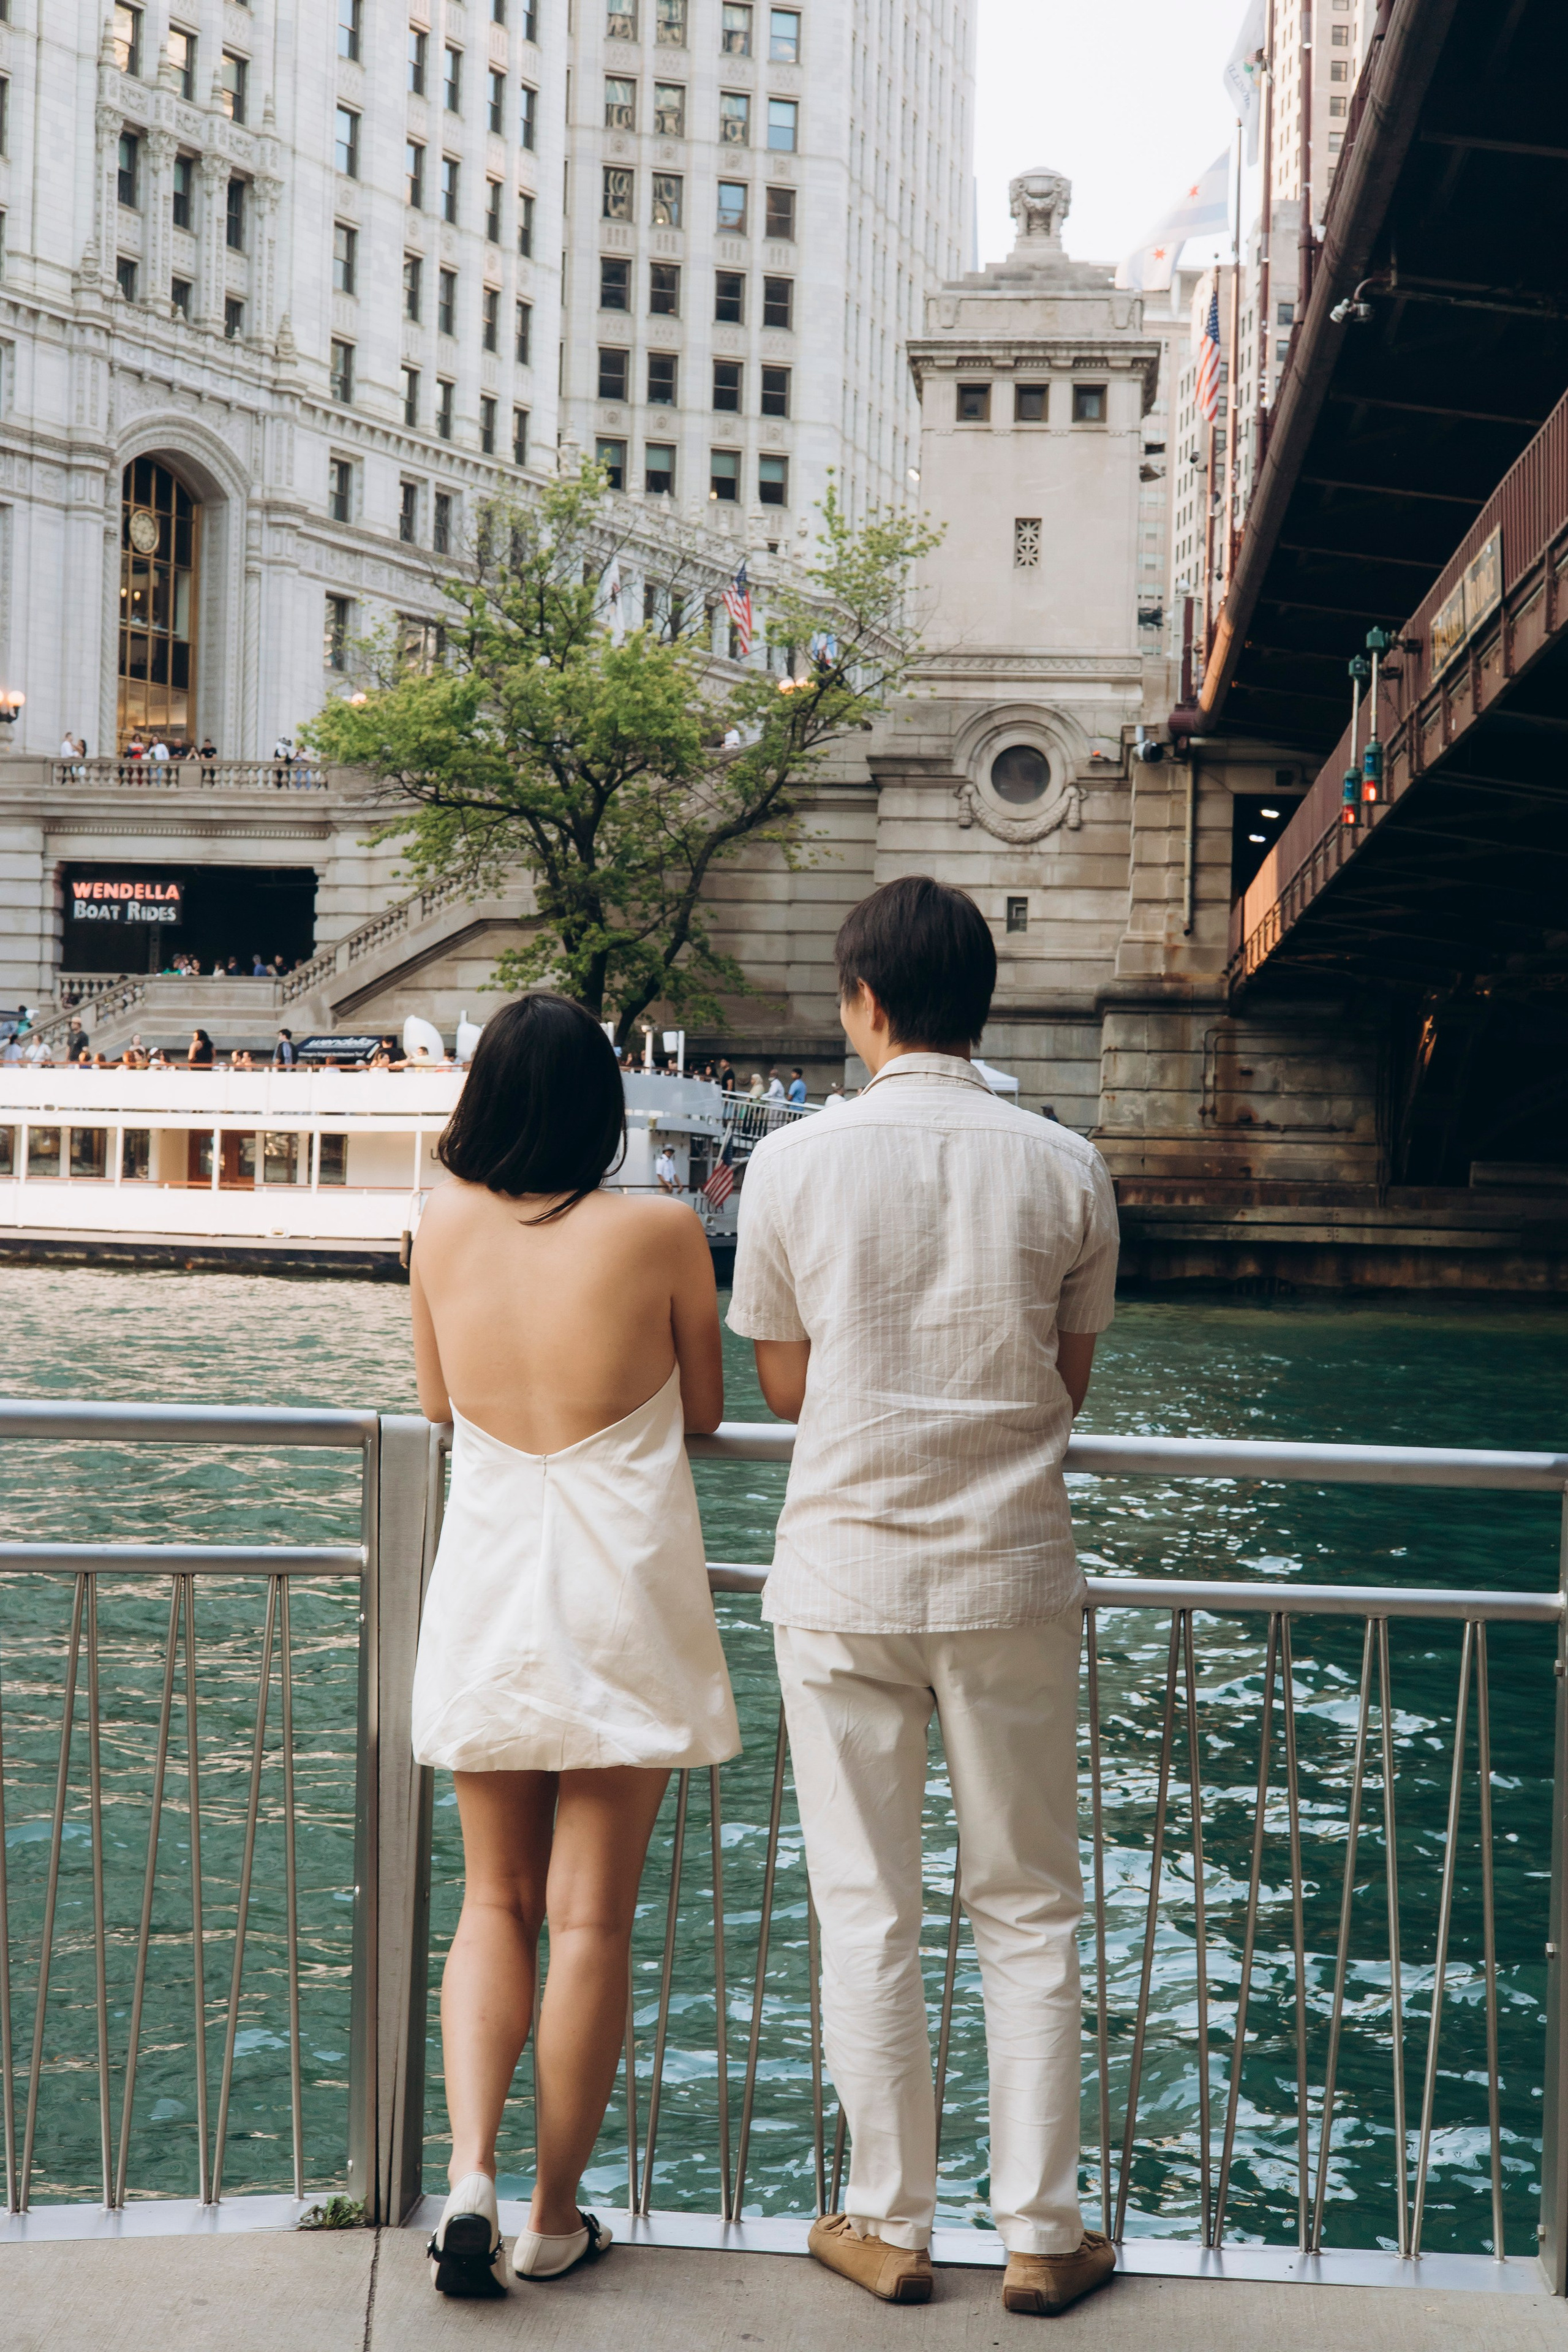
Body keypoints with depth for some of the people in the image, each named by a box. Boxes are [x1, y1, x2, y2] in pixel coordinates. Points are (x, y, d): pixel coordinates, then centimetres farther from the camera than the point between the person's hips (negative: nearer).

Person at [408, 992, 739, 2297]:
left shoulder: (443, 1226, -1)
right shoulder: (657, 1231, -9)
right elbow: (705, 1409, 4)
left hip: (487, 1590, 3)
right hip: (620, 1597, -2)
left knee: (496, 1902, 16)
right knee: (592, 1918, 6)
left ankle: (471, 2173, 0)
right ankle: (555, 2219, 15)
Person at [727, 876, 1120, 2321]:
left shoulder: (796, 1164, -6)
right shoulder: (1065, 1168, -3)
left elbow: (785, 1386, 3)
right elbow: (1071, 1383, 5)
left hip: (845, 1581, -1)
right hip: (1013, 1578, 1)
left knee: (867, 1917, 10)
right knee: (1029, 1915, 12)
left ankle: (891, 2228, 20)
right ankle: (1042, 2234, 19)